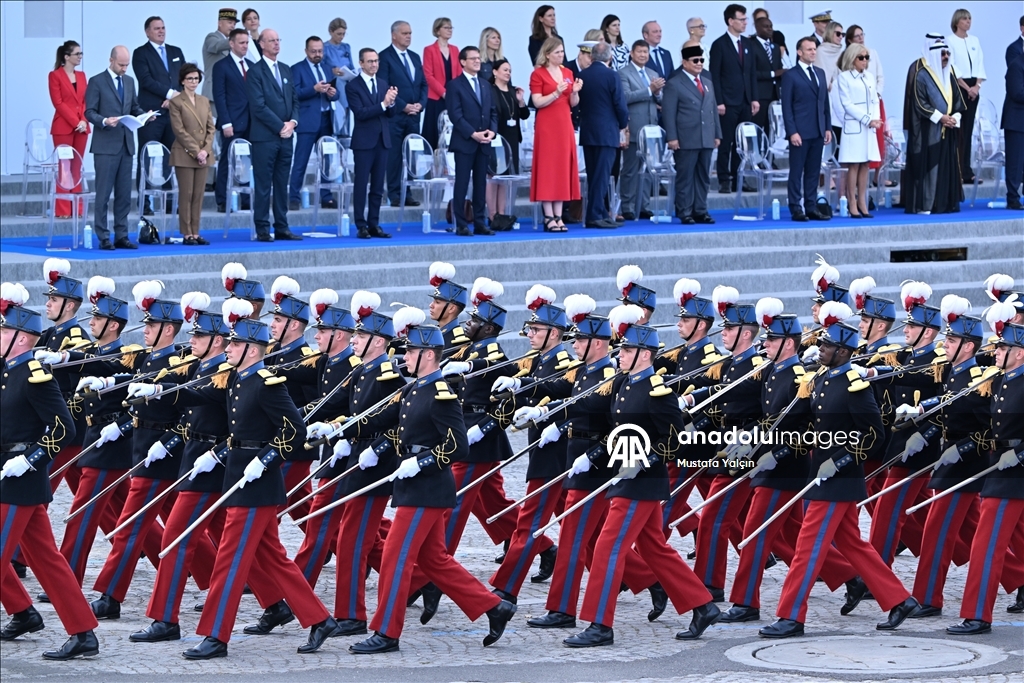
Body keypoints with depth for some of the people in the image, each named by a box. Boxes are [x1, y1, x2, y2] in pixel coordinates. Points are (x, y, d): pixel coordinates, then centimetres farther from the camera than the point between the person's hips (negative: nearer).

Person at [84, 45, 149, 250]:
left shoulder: (129, 81, 15)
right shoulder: (97, 81, -4)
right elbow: (90, 112, -7)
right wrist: (104, 121, -24)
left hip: (126, 144, 6)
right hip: (106, 145, -6)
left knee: (124, 194, 7)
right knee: (103, 193, -4)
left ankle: (121, 236, 12)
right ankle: (103, 238, -2)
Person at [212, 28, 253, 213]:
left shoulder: (252, 66, 15)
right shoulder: (221, 66, -1)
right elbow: (219, 97, -6)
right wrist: (225, 123, -13)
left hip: (251, 123, 5)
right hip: (233, 123, -5)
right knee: (227, 162, -3)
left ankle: (245, 200, 7)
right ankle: (223, 202, 0)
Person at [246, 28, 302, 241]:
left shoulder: (285, 70, 16)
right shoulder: (255, 72, -6)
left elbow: (294, 100, 17)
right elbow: (259, 106, -13)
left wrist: (292, 122, -2)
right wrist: (280, 126, -13)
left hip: (285, 136, 6)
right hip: (265, 136, -6)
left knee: (282, 184, 8)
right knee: (263, 185, -3)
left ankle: (282, 228, 11)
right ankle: (262, 230, -1)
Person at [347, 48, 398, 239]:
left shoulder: (384, 84, 12)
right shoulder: (352, 86, -5)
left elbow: (390, 114, 9)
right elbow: (360, 113, -15)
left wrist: (392, 102, -12)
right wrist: (383, 104, -22)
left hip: (382, 140, 5)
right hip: (364, 141, -5)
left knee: (378, 186, 7)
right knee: (361, 185, -3)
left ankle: (374, 224, 12)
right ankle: (361, 226, 0)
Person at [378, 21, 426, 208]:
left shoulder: (415, 57, 17)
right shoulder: (385, 57, -5)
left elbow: (423, 84, 18)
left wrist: (421, 104, 0)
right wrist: (404, 106, -14)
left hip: (413, 115, 6)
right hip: (395, 115, -6)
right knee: (394, 156, -4)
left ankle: (407, 194, 7)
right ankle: (394, 195, 0)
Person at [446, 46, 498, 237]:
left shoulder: (486, 87, 17)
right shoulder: (455, 85, -2)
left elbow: (493, 112, 15)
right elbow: (455, 114, -10)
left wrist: (492, 130, -4)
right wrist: (473, 134, -16)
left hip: (484, 143, 6)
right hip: (464, 142, -6)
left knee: (481, 183, 6)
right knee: (462, 183, -4)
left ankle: (480, 223, 8)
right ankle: (461, 225, -3)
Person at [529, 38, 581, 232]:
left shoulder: (568, 73, 12)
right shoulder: (538, 74, -4)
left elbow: (573, 104, 12)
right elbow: (537, 102, -12)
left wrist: (575, 92, -7)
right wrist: (556, 93, -22)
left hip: (564, 124, 6)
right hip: (546, 125, -6)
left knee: (563, 167, 4)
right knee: (547, 167, -6)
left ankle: (558, 216, 6)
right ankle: (548, 217, -6)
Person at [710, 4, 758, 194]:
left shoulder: (746, 43, 13)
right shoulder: (719, 44, -5)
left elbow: (752, 73, 15)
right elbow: (714, 76, -8)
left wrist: (754, 98, 8)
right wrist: (719, 102, -13)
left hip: (745, 102, 6)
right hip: (728, 103, -5)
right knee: (726, 143, -3)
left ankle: (737, 180, 9)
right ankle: (724, 181, 1)